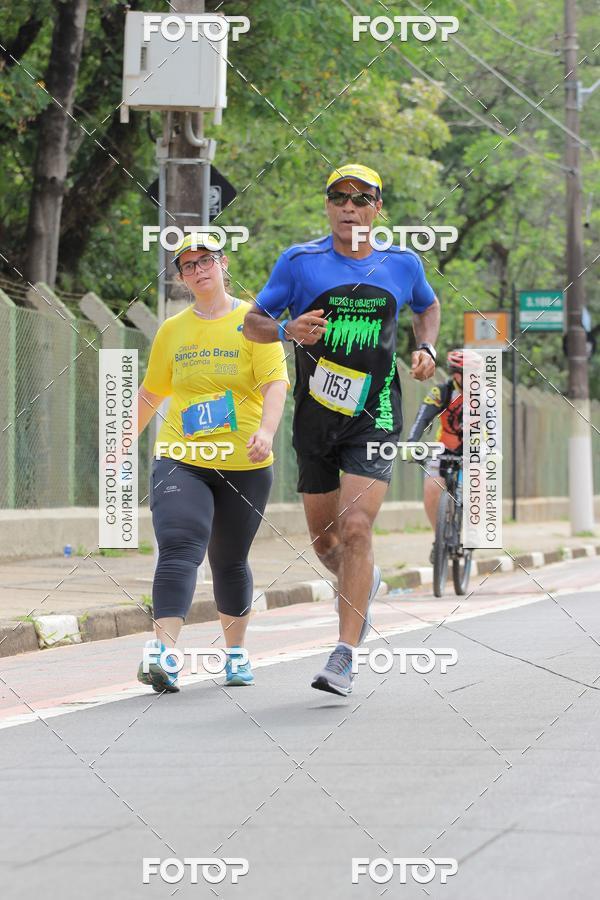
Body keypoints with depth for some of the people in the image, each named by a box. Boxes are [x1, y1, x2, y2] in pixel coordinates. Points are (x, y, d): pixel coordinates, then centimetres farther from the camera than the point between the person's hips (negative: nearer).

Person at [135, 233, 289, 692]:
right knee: (179, 548, -18)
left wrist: (266, 431, -27)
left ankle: (236, 652, 30)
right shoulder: (172, 330, 10)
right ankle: (164, 654, -29)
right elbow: (151, 393, 21)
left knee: (229, 561, 10)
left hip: (244, 464, -1)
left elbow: (274, 383, -10)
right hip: (180, 460, 1)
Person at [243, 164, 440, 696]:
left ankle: (344, 657, -17)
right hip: (315, 417, 2)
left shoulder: (402, 264, 3)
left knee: (355, 529, -18)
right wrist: (289, 330, -18)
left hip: (374, 418, -2)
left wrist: (425, 348, 4)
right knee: (324, 539, 12)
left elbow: (428, 307, 24)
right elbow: (253, 322, 3)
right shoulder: (300, 261, -2)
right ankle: (361, 586, 47)